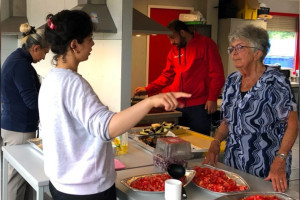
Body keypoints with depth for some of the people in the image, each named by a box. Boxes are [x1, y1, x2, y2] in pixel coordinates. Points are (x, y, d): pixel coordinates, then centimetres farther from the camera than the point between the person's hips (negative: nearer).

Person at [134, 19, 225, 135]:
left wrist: (212, 98, -12)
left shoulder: (206, 44, -2)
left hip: (199, 106, -5)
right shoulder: (174, 52, 15)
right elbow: (167, 75, 17)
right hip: (179, 106, 5)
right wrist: (147, 90, 6)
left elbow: (217, 73, -5)